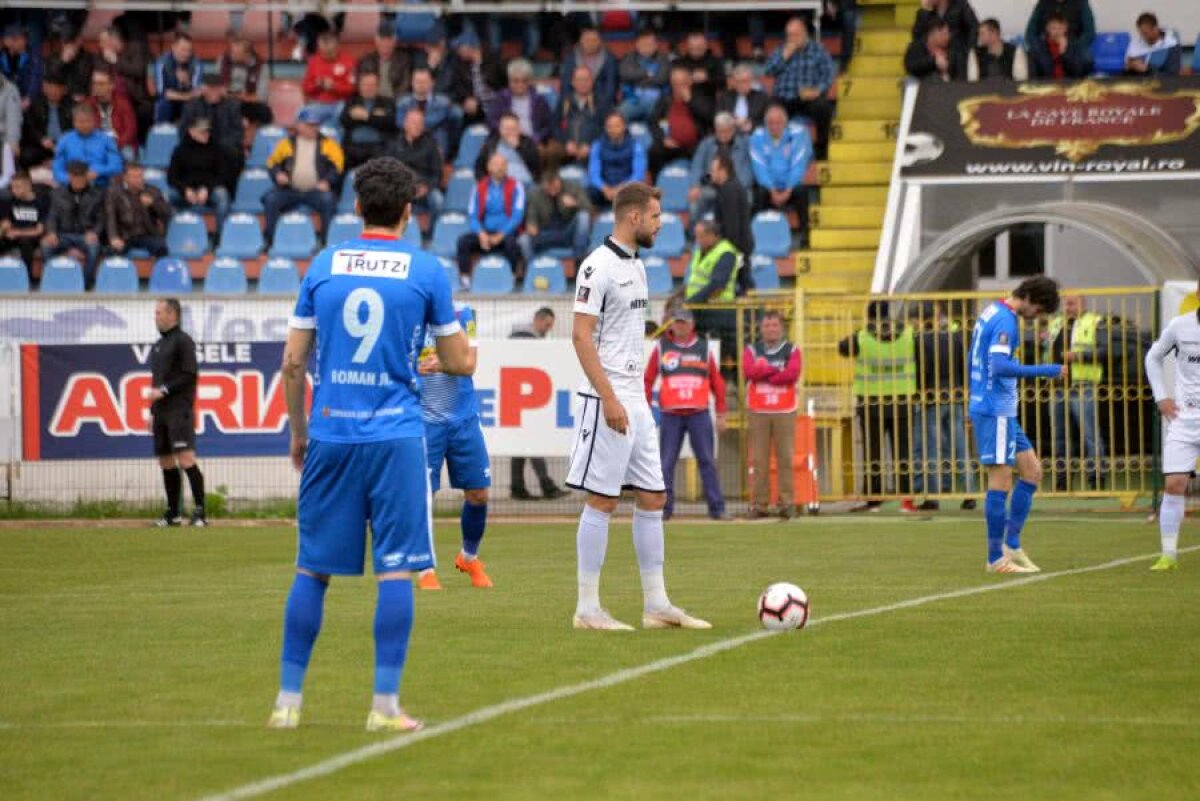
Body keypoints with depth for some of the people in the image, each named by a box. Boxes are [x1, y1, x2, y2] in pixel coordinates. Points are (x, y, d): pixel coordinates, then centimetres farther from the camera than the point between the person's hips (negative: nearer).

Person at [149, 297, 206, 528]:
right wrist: (152, 411, 21)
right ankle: (173, 513, 13)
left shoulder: (183, 341, -5)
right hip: (161, 411, 9)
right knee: (166, 462, 8)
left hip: (179, 410, -9)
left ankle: (200, 511, -15)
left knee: (185, 459, -15)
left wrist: (164, 390, -15)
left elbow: (190, 375, -13)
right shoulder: (159, 345, 21)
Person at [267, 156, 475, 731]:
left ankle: (288, 700, 11)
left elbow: (293, 361, 6)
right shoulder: (425, 271, 0)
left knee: (312, 569, 9)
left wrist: (297, 433, 17)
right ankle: (385, 705, -4)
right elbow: (459, 363, 5)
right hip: (396, 435, -3)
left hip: (329, 434, 3)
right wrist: (463, 353, 28)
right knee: (396, 570, 0)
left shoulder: (323, 266, 6)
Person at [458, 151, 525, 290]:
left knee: (510, 242, -37)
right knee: (463, 241, -25)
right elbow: (472, 215, 5)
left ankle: (515, 279, -29)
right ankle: (465, 280, -28)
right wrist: (481, 234, -15)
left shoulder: (515, 186, 2)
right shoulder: (480, 187, 11)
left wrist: (501, 235, -18)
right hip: (485, 233, 3)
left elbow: (518, 215, -6)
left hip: (506, 233, -3)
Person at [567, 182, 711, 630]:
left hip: (635, 399, 9)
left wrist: (638, 395, 20)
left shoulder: (635, 265, 16)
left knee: (653, 499, 9)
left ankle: (656, 605, 13)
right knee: (602, 500, -5)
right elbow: (581, 336, -17)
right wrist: (609, 399, -21)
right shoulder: (598, 266, -12)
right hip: (608, 400, -9)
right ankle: (587, 608, 0)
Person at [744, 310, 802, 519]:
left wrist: (763, 373, -8)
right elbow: (748, 371, -9)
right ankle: (759, 504, 0)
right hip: (758, 412, 1)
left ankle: (787, 503, -2)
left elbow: (792, 374, -10)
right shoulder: (752, 350, 11)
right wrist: (776, 370, -9)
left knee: (785, 457, -4)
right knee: (758, 460, -2)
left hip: (784, 411, -1)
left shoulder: (791, 351, 8)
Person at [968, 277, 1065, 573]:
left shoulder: (992, 312, 14)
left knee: (1032, 471, 11)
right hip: (996, 411, -10)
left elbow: (975, 359, 23)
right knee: (1001, 480, -6)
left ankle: (1012, 544, 11)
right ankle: (996, 558, -2)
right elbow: (999, 366, -28)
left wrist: (976, 407, 27)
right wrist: (1047, 371, -27)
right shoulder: (1006, 321, -16)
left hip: (1003, 412, 10)